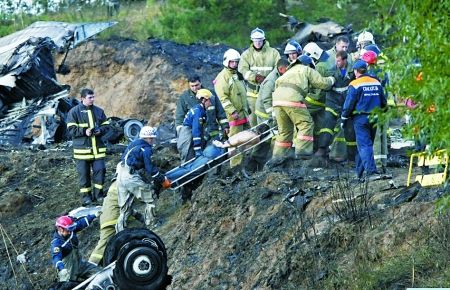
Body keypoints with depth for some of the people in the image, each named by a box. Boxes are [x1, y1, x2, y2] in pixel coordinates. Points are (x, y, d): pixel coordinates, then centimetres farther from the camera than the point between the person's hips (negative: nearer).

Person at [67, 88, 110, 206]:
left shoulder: (99, 111, 8)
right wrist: (84, 131, -19)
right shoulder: (74, 112, -4)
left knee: (100, 170, 1)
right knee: (84, 173, 3)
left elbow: (106, 125, 14)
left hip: (97, 147, 3)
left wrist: (100, 130, -8)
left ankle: (98, 193, 13)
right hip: (82, 147, -3)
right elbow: (71, 129, -7)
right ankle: (86, 195, 13)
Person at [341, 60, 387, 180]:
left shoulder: (355, 85, -9)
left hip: (360, 118, -6)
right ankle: (360, 172, 22)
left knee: (364, 145, -7)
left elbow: (349, 104, -9)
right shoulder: (377, 83, 8)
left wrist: (344, 118, 3)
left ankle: (371, 170, -22)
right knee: (368, 143, 14)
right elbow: (383, 102, 14)